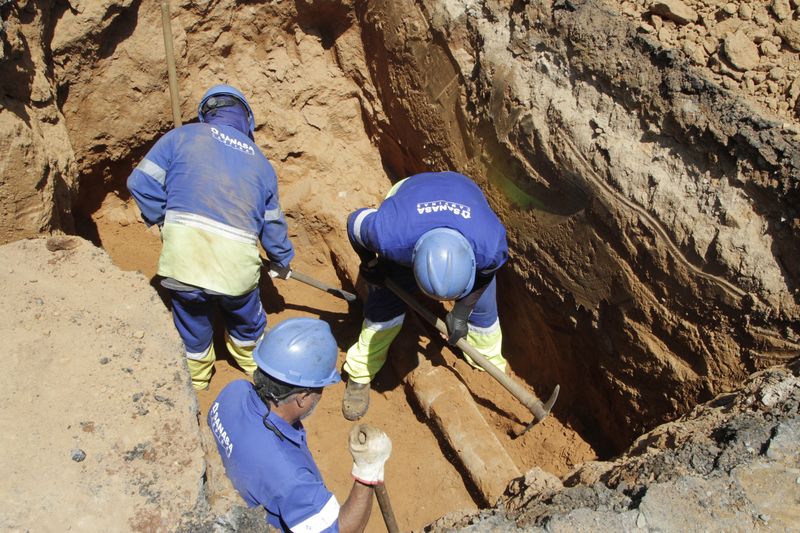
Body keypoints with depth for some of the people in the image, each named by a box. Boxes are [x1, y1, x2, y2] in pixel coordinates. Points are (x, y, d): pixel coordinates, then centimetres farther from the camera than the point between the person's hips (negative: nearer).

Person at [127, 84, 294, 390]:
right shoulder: (260, 161, 20)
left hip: (183, 250, -1)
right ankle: (253, 362, 54)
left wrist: (163, 222, 19)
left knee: (192, 319, 24)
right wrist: (281, 262, 40)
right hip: (236, 260, 1)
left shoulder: (182, 136, 11)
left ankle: (197, 377, 47)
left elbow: (141, 181, 5)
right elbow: (273, 223, 25)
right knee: (245, 315, 29)